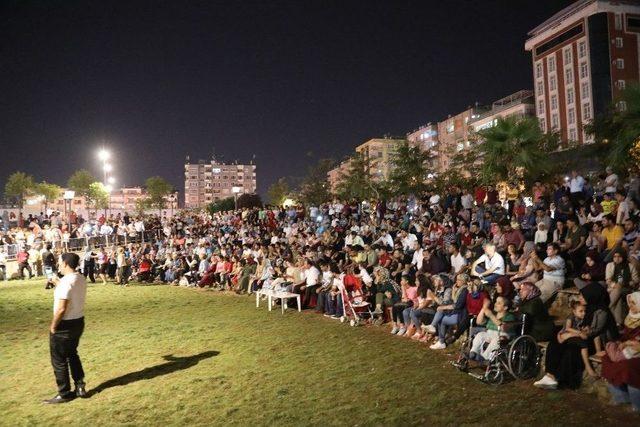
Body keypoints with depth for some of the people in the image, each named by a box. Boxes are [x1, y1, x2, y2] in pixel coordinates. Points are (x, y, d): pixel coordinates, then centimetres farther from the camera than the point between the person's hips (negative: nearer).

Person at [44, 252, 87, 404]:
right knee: (72, 354, 24)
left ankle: (64, 394, 20)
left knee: (59, 360, 8)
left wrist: (53, 326, -14)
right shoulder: (81, 279, 3)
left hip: (65, 325, -8)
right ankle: (80, 387, 28)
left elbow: (61, 309, -26)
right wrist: (59, 285, 19)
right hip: (78, 321, 8)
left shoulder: (66, 281, -23)